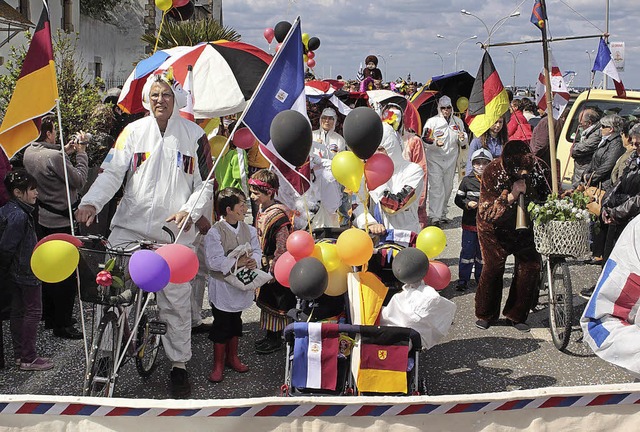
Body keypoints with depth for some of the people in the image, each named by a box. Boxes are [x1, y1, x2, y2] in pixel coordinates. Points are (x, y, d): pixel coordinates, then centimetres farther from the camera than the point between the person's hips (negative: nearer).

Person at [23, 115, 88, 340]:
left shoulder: (29, 153, 1)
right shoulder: (54, 157, -25)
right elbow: (79, 180, -17)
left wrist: (65, 151, 9)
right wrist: (81, 152, -8)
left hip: (41, 220, 9)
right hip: (61, 221, -9)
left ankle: (50, 317, 30)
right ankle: (62, 325, 8)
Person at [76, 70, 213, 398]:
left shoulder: (194, 135, 5)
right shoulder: (133, 131, 7)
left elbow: (206, 182, 7)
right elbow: (112, 171, -1)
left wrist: (189, 211, -10)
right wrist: (91, 202, -18)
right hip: (130, 227, 1)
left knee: (177, 300, 4)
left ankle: (179, 364, 19)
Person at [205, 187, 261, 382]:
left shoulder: (248, 230, 2)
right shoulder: (215, 232, -17)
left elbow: (256, 251, 4)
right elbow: (214, 261, -22)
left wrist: (253, 261, -18)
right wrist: (236, 262, -27)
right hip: (221, 286, -6)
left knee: (235, 322, 19)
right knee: (221, 324, 2)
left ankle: (232, 357, 35)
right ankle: (218, 364, 15)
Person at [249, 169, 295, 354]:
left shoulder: (278, 215, -26)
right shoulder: (262, 210, 3)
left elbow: (282, 246, -24)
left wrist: (273, 268, -18)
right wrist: (262, 264, 18)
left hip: (277, 269, -9)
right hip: (266, 265, 9)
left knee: (275, 302, 4)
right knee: (266, 300, 19)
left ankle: (276, 339, 18)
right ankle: (270, 335, 33)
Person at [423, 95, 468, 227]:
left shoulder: (458, 122, 10)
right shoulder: (432, 121, -2)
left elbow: (464, 142, 17)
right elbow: (425, 138, -6)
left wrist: (462, 138, -7)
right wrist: (435, 142, -24)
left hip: (451, 159, 5)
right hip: (434, 159, -5)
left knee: (447, 188, 11)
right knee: (436, 187, -12)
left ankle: (442, 214, 24)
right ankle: (435, 216, -13)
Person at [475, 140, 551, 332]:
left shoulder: (538, 168, -19)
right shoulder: (492, 172, -28)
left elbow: (549, 195, -1)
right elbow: (486, 212, -30)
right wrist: (511, 196, -41)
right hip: (496, 227, -3)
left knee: (530, 266, -5)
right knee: (494, 267, -12)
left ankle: (516, 315, 14)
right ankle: (486, 314, 11)